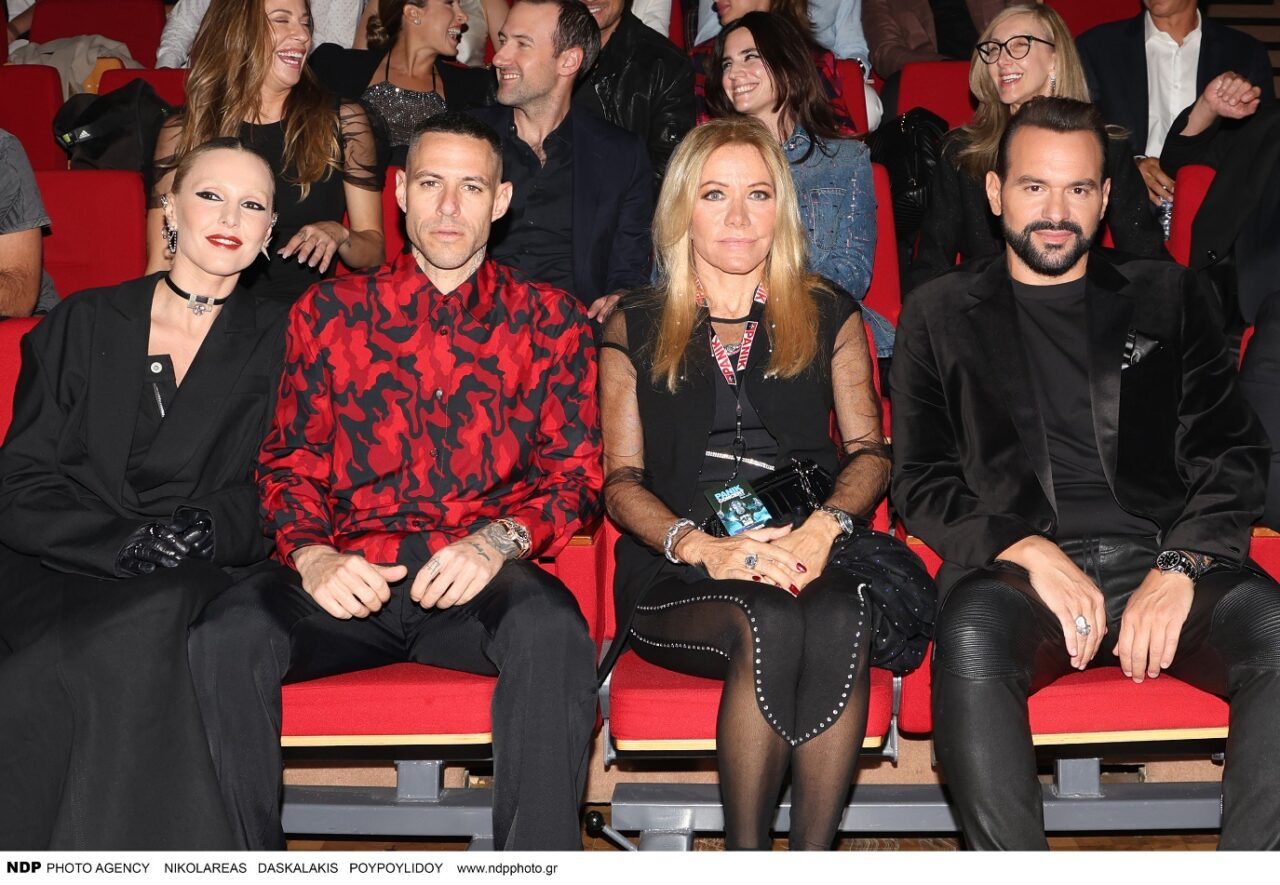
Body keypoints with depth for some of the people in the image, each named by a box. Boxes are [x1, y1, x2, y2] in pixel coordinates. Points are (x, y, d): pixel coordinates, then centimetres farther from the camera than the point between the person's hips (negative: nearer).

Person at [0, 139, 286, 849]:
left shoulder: (273, 340, 13)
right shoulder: (86, 323, 14)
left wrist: (203, 530, -16)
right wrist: (128, 544, -12)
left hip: (198, 580, 0)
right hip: (59, 572, 1)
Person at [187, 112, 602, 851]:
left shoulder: (551, 322, 13)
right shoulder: (329, 314, 16)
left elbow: (577, 474, 8)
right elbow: (289, 463, 14)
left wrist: (498, 540, -13)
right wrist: (312, 556, -8)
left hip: (481, 581, -1)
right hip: (350, 577, 2)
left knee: (552, 629, -36)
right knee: (225, 635, -28)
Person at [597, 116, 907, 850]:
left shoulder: (830, 317, 19)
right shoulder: (635, 328, 16)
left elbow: (871, 451, 10)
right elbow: (622, 478, 8)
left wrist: (825, 526, -13)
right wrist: (701, 545, -13)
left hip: (810, 551, 1)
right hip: (678, 575, -1)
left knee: (838, 618, -36)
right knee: (770, 622, -36)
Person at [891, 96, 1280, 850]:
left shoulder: (1167, 296, 20)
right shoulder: (941, 315, 17)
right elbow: (921, 482, 10)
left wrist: (1181, 566, -8)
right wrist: (1029, 551, -8)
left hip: (1166, 562, 2)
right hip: (1016, 565, -1)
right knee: (972, 636, -37)